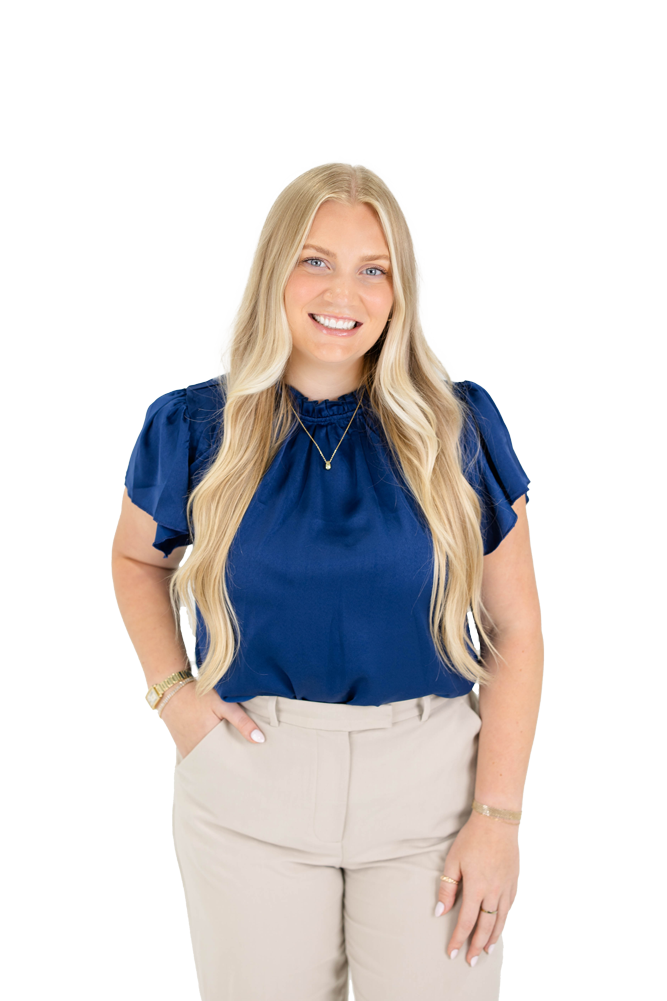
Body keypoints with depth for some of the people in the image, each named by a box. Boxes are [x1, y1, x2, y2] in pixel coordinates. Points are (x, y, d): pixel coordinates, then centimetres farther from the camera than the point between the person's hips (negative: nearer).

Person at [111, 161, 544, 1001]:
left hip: (431, 782, 0)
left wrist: (499, 815, -6)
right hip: (248, 784, 1)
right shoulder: (193, 428, 0)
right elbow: (135, 560, 18)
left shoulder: (457, 429, -2)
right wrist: (169, 689, 1)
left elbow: (514, 629, -1)